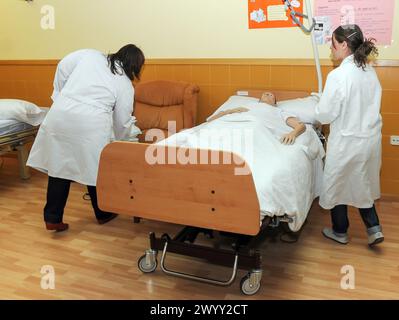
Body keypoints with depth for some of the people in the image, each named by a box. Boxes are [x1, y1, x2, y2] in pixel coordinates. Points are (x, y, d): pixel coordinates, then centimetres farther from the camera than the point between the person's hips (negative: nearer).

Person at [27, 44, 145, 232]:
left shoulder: (91, 55, 16)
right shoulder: (126, 85, 9)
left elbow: (63, 67, 12)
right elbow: (122, 121, 13)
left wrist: (60, 96, 20)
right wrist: (122, 141, 30)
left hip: (61, 114, 3)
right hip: (91, 124, -3)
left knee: (59, 165, 11)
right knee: (95, 169, 13)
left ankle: (52, 218, 17)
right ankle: (103, 214, 30)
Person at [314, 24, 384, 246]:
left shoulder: (338, 75, -22)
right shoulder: (370, 72, 2)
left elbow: (325, 114, -17)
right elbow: (366, 105, 12)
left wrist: (319, 109, 3)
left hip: (347, 142, -7)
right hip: (370, 138, 7)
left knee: (338, 184, 13)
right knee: (362, 183, 23)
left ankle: (340, 232, 29)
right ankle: (374, 228, 22)